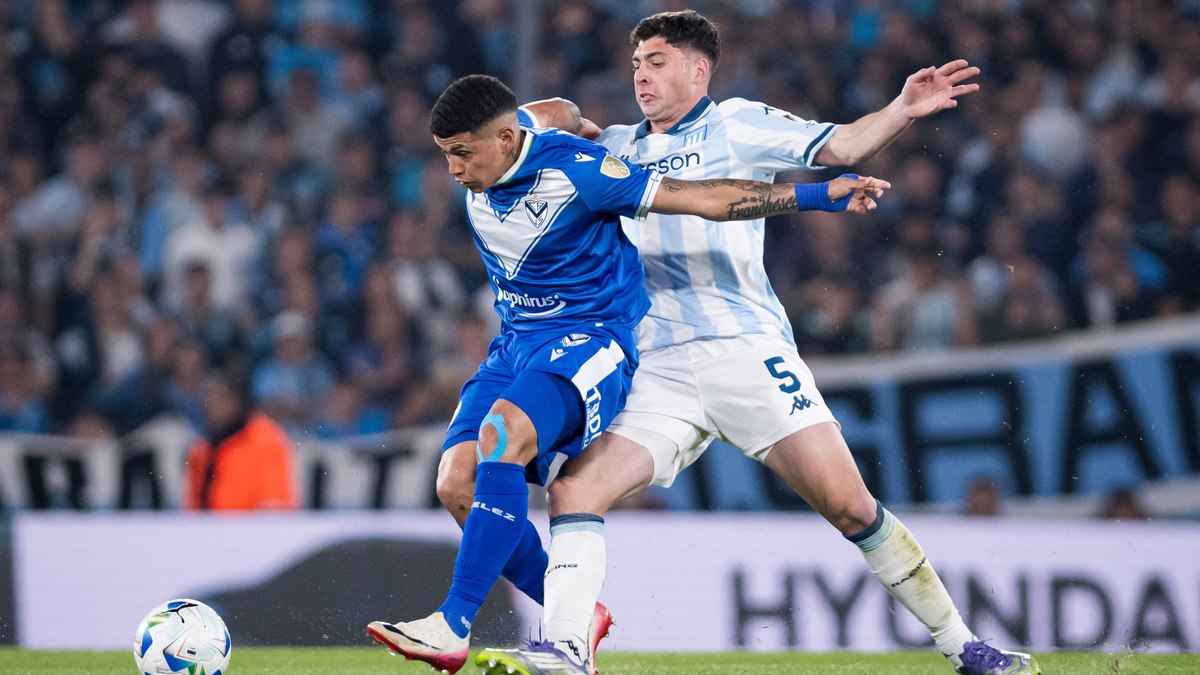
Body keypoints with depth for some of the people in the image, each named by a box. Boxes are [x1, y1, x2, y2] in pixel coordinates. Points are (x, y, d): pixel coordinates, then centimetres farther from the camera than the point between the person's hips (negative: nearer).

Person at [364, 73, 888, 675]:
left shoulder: (573, 171, -20)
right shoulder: (481, 167, 1)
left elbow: (702, 198, -16)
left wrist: (819, 195, -17)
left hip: (591, 338, -8)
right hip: (516, 344, 8)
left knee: (501, 432, -33)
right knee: (457, 482, -12)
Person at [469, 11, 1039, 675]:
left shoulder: (737, 124, 8)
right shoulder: (618, 147, 21)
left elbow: (838, 146, -4)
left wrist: (902, 110, -21)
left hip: (745, 348, -4)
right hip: (656, 368, 4)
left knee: (846, 501, -10)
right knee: (573, 488, -16)